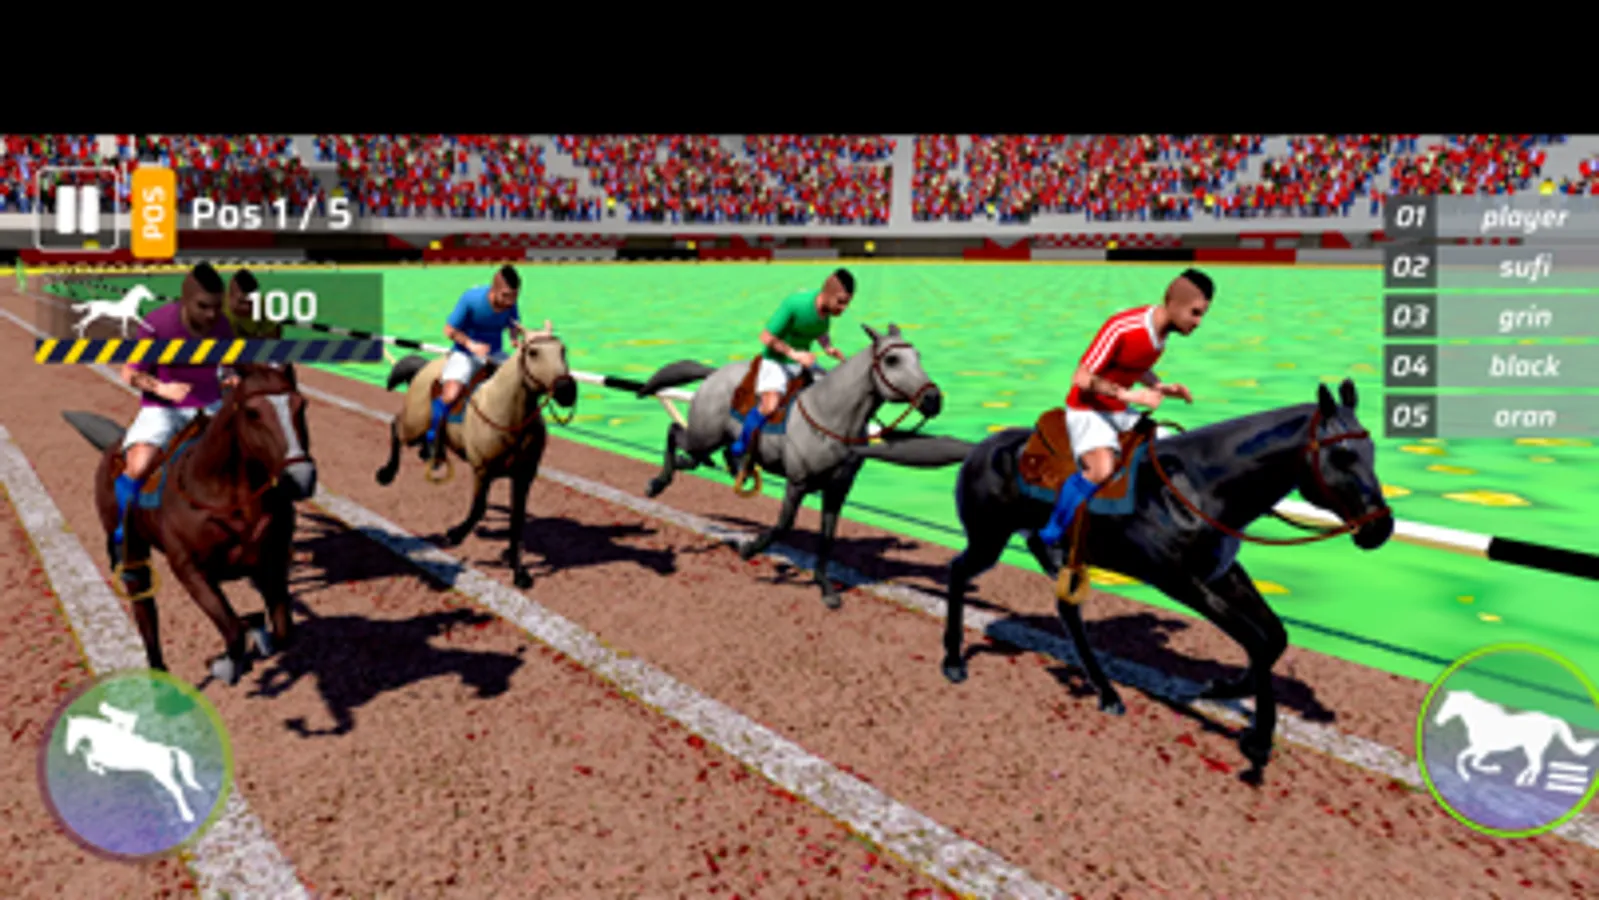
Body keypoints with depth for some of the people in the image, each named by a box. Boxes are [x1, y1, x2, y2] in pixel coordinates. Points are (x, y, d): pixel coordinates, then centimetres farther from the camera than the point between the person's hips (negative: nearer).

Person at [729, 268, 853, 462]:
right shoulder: (795, 303, -28)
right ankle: (739, 449, -6)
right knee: (770, 406, -25)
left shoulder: (829, 307, -9)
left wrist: (828, 348, -7)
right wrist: (794, 353, -29)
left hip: (803, 360, 7)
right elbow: (766, 337, -21)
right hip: (777, 360, -7)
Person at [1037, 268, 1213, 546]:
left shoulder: (1164, 328, 1)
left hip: (1120, 413, 9)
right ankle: (1050, 537, -18)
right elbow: (1081, 378, -23)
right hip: (1087, 410, -9)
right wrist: (1129, 395, -28)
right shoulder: (1121, 327, -24)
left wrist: (1163, 387, 1)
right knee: (1101, 471, -32)